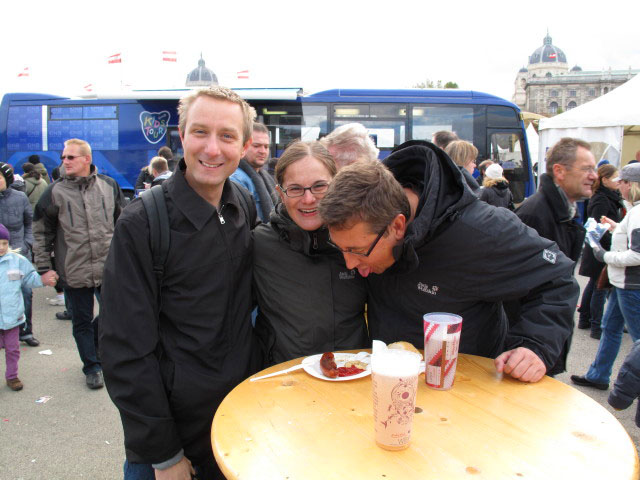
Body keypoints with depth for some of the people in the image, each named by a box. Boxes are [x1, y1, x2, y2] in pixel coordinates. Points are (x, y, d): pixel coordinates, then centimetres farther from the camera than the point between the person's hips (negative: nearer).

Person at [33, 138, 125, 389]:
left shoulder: (108, 185, 1)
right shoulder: (55, 191, -3)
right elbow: (41, 232, 2)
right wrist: (44, 269, -2)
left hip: (109, 268, 1)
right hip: (74, 272, -1)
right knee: (82, 322, 11)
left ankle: (95, 341, 42)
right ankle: (92, 367, 29)